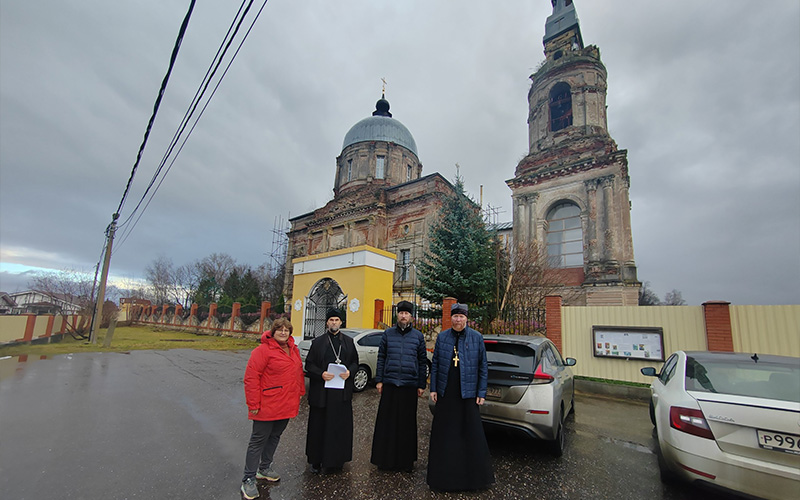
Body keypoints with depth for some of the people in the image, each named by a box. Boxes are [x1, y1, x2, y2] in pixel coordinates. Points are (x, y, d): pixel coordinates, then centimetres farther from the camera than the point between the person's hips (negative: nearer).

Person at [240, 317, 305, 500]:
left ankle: (264, 468, 39)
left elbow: (299, 372, 17)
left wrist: (300, 393, 13)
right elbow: (251, 377, -16)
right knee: (259, 440, 4)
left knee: (274, 437, 20)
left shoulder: (293, 350, 8)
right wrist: (254, 404, -17)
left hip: (287, 406, 7)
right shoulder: (263, 350, -15)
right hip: (267, 407, -7)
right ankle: (249, 480, 18)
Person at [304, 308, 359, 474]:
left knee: (340, 426, 6)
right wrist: (321, 374, -15)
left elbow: (355, 362, 12)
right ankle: (317, 460, 23)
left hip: (342, 391, 2)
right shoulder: (318, 342, 3)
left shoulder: (349, 342, 9)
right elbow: (309, 364, 2)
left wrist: (349, 372, -8)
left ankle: (335, 460, 22)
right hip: (321, 391, -1)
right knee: (319, 425, 7)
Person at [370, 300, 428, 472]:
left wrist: (422, 385, 5)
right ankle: (385, 458, 22)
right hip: (389, 384, 0)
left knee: (407, 423, 9)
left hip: (410, 385, 0)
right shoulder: (388, 334, 4)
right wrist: (379, 380, 2)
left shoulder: (418, 336, 4)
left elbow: (422, 361, 7)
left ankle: (406, 460, 24)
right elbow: (381, 357, 7)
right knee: (387, 421, 6)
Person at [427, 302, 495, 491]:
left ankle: (475, 475, 26)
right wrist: (433, 388, 3)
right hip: (445, 392, 2)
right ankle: (443, 473, 30)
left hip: (467, 393, -2)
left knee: (472, 432, 7)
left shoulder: (477, 338, -4)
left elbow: (483, 367, 0)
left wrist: (481, 393, -2)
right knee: (443, 432, 11)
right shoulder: (442, 337, 1)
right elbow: (435, 364, 5)